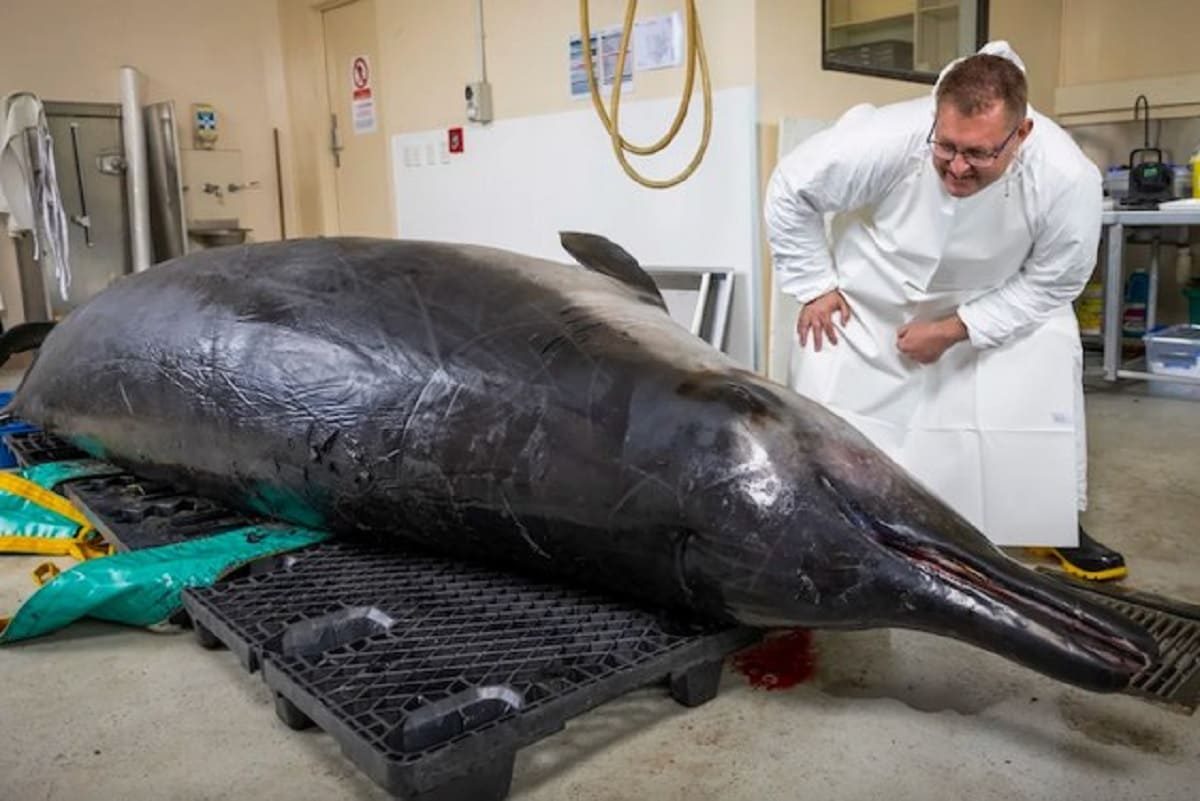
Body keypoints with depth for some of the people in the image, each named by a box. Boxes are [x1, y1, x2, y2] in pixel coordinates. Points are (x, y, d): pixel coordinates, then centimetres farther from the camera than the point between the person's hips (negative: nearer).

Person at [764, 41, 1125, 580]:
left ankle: (1060, 523, 11)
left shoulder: (1066, 178, -33)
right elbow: (790, 192, -21)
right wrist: (814, 287, -18)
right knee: (826, 389, -10)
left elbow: (1052, 282, -16)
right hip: (872, 294, -1)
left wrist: (955, 330, -24)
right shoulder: (886, 140, -38)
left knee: (1049, 363, -12)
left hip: (997, 298, 2)